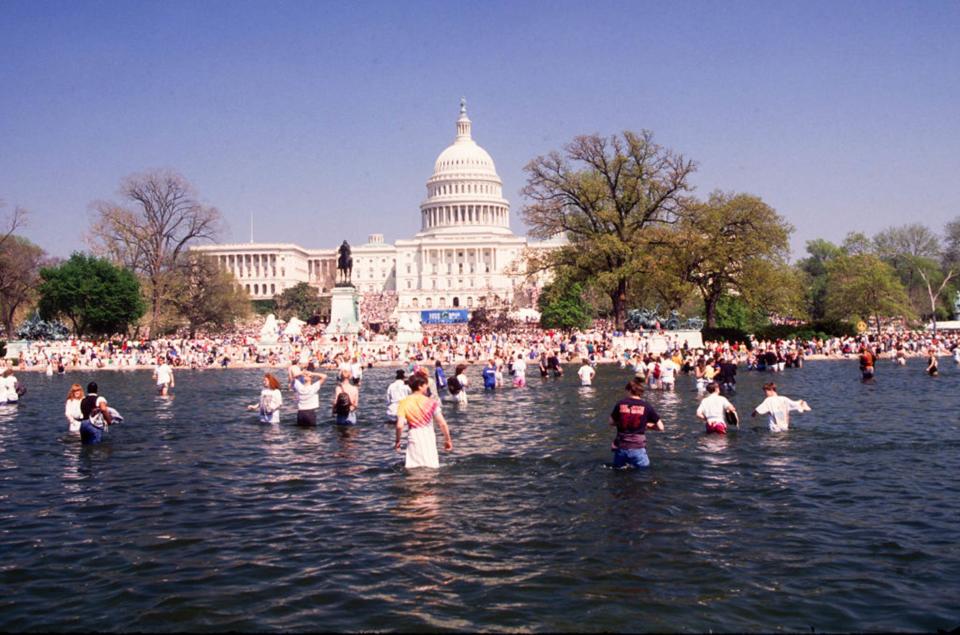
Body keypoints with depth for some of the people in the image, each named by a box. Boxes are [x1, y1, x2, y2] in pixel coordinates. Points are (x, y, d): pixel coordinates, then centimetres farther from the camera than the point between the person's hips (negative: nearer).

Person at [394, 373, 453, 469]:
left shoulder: (404, 403, -4)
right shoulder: (430, 402, -4)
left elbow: (399, 426, -14)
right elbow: (443, 424, -7)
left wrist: (398, 441, 1)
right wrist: (448, 440, 5)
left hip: (414, 437, -1)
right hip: (429, 437, 1)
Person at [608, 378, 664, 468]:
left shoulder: (620, 404, -1)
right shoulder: (646, 407, -4)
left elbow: (612, 423, 11)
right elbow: (661, 427, 1)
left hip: (620, 447, 2)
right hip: (637, 448, -2)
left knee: (618, 468, 23)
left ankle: (623, 467, -1)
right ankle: (633, 466, -7)